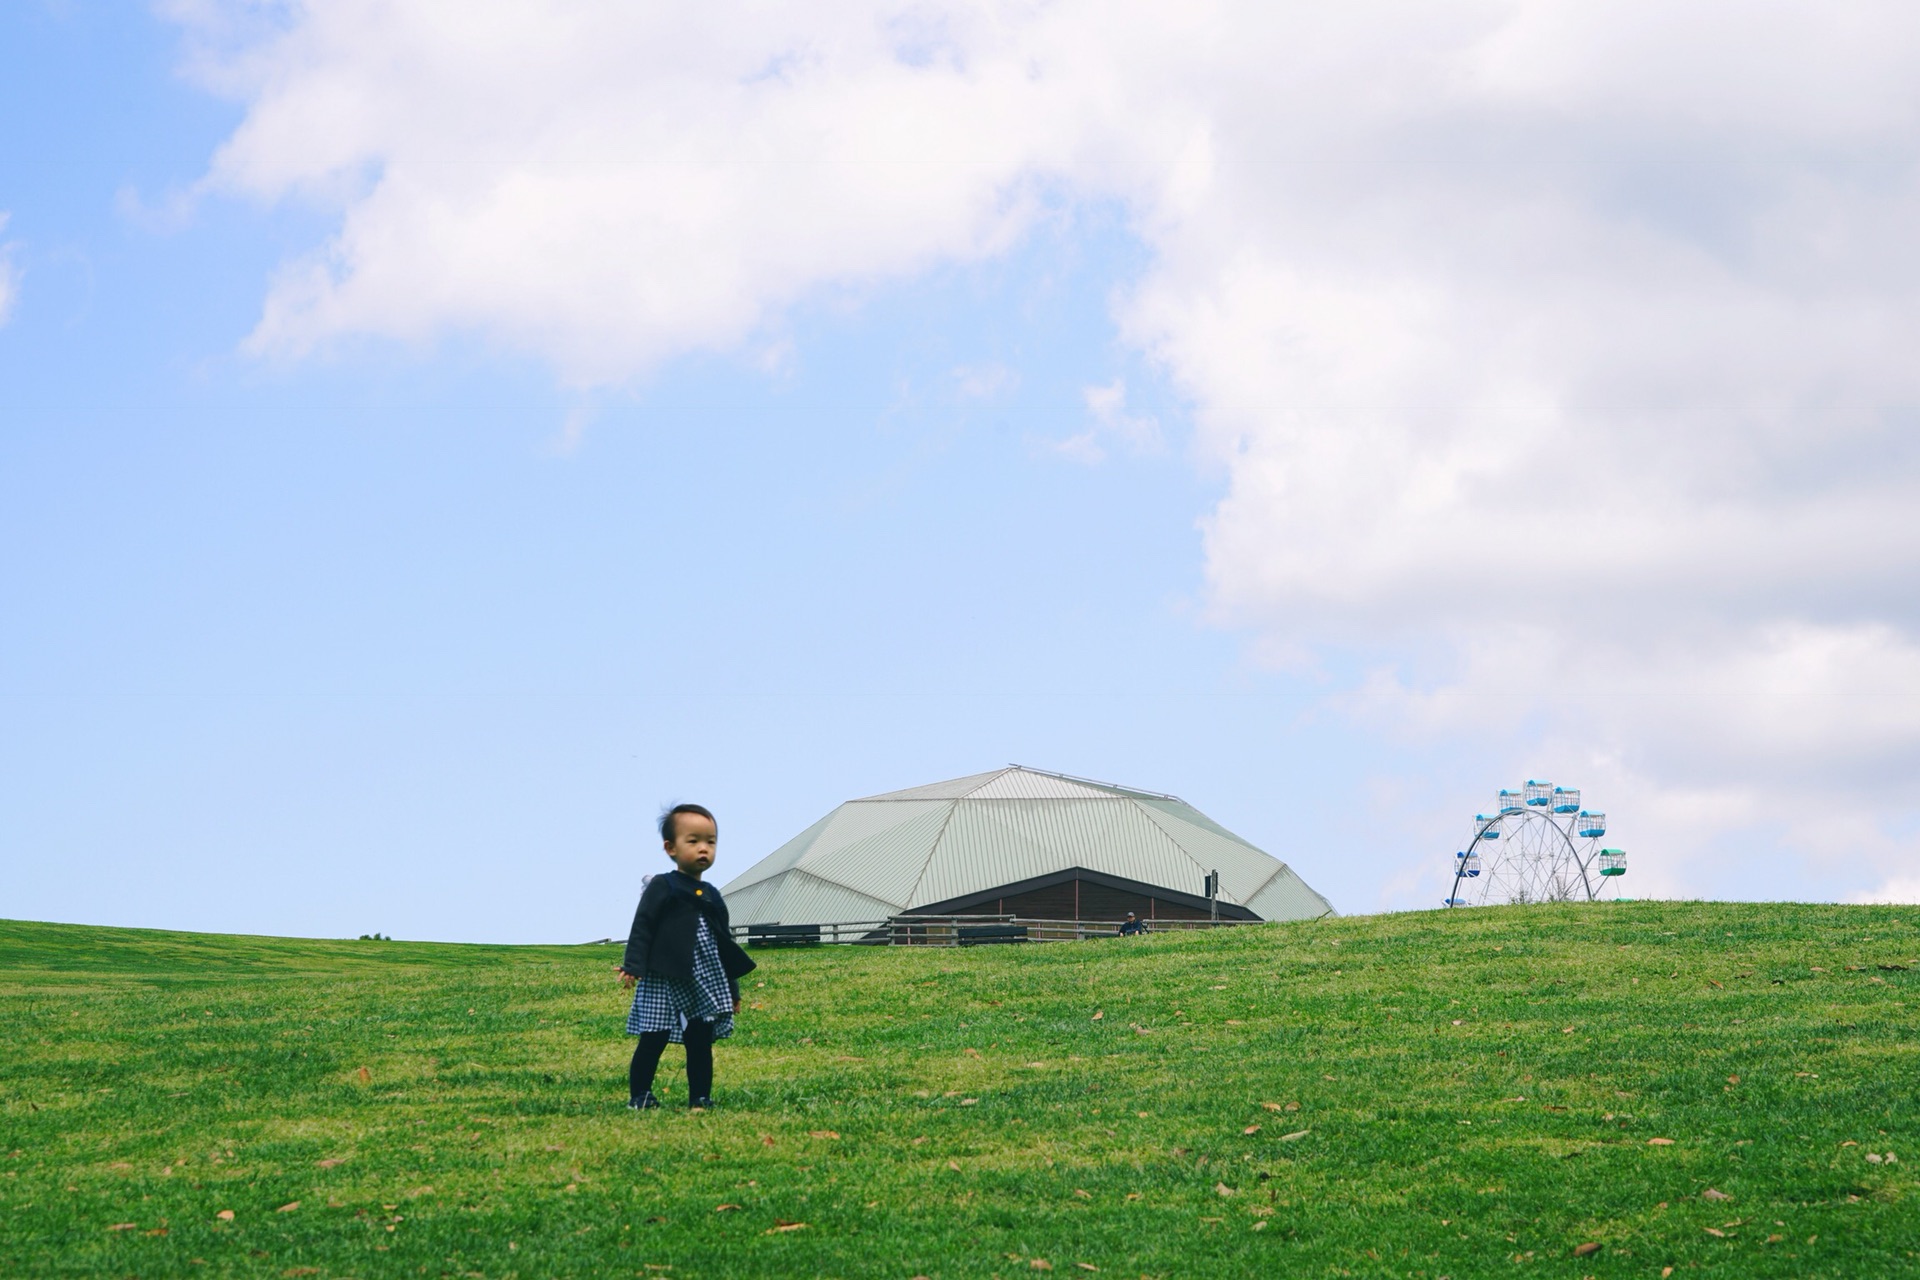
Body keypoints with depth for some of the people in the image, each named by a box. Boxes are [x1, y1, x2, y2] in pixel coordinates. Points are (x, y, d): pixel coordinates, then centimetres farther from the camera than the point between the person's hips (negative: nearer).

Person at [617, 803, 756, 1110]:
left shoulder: (711, 896, 14)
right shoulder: (662, 887, -4)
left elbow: (724, 945, 19)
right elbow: (642, 927, -9)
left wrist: (732, 989, 20)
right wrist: (633, 966, -20)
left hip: (705, 984, 6)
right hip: (663, 982, -6)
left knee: (700, 1042, 8)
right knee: (653, 1040, -5)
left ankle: (700, 1099, 15)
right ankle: (639, 1097, 5)